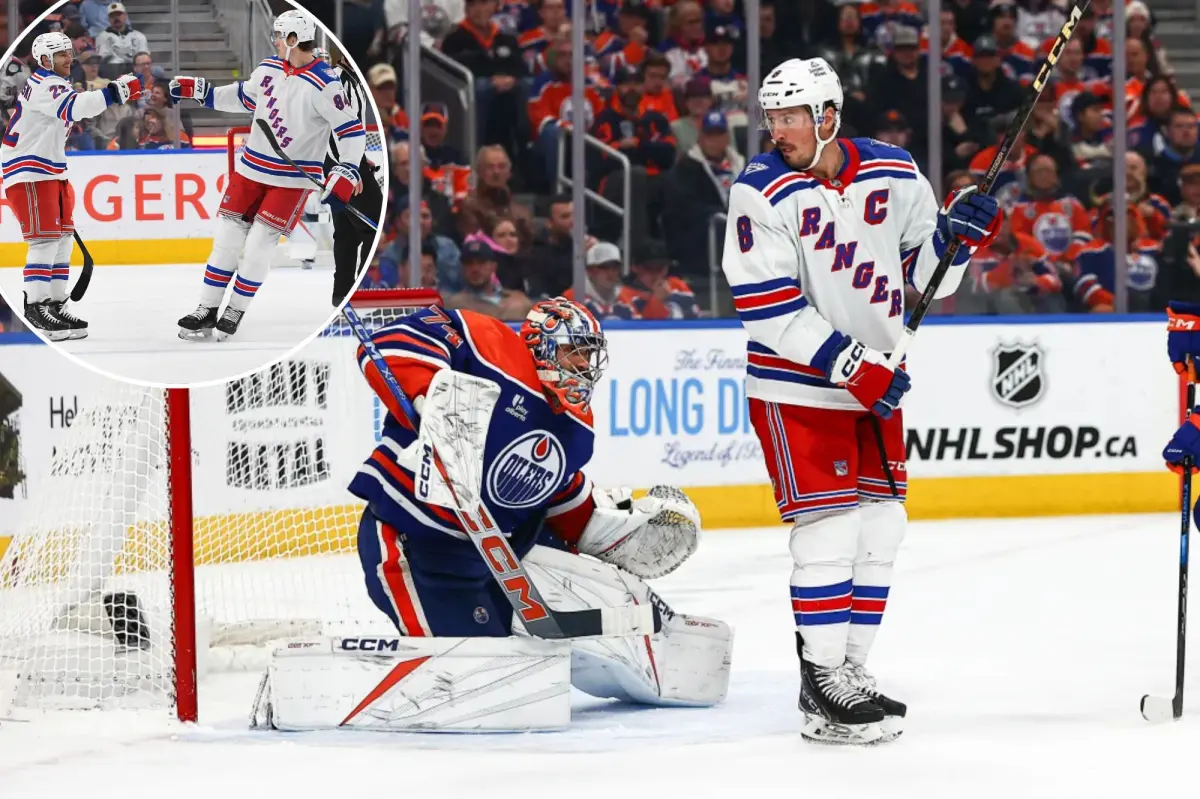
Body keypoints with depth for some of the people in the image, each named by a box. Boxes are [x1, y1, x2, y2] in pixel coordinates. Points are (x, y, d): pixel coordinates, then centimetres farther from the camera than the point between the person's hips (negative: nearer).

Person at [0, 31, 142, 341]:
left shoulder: (50, 85, 17)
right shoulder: (44, 86, -17)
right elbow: (75, 106, -35)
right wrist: (115, 92, -40)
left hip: (51, 172, 10)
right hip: (28, 175, -10)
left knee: (62, 238, 8)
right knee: (45, 239, -13)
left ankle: (55, 304, 12)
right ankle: (36, 306, -12)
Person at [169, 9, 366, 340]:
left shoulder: (324, 85, -21)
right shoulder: (269, 69, 0)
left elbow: (351, 130, -18)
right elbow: (244, 97, 18)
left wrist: (346, 174, -26)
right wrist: (198, 92, 16)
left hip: (292, 178, -6)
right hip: (253, 166, 6)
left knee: (259, 244, -7)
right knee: (227, 236, 5)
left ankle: (235, 311, 11)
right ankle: (207, 310, 13)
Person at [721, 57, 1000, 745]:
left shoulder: (894, 175, -1)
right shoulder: (762, 194, -14)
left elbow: (928, 272, 10)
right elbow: (767, 310, -19)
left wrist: (958, 235, -12)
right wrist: (852, 366, -23)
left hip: (876, 383, 6)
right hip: (797, 388, -5)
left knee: (881, 527, 8)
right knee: (830, 530, -11)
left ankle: (851, 670, 19)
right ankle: (824, 692, -6)